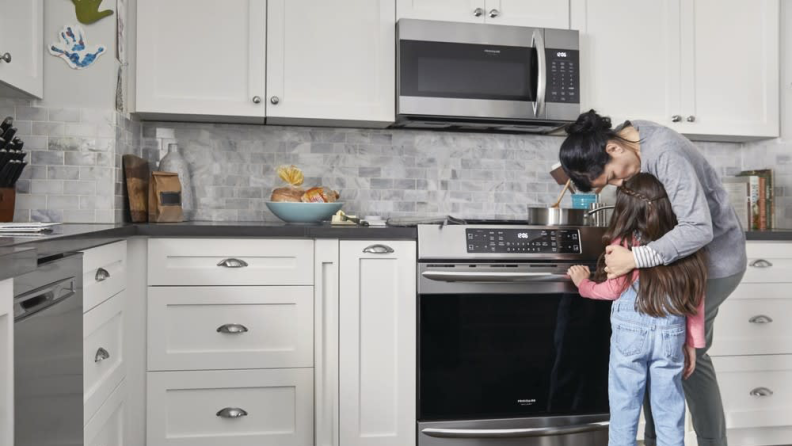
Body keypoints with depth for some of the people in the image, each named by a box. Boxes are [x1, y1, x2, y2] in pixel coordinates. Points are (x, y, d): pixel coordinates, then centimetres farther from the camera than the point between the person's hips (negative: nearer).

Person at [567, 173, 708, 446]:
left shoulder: (624, 243, -10)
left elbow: (612, 289, -2)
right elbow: (695, 298, 4)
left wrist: (583, 283, 16)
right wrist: (692, 342, 11)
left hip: (631, 332, -3)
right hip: (672, 335, 3)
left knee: (624, 406, 11)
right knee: (669, 409, 14)